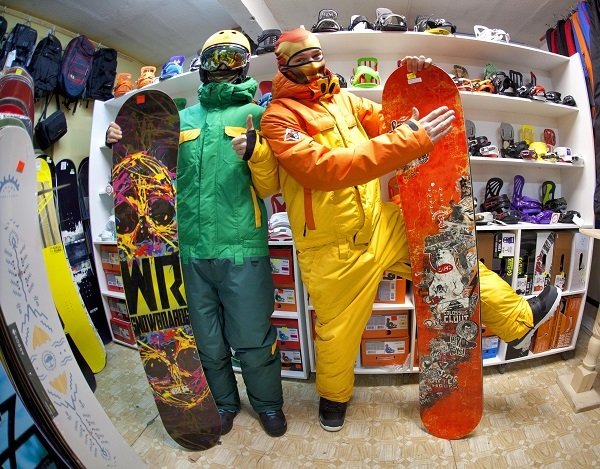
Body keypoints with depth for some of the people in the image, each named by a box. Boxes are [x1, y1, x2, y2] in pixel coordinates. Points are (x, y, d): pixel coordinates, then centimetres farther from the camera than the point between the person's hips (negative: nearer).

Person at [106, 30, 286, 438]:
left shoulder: (257, 114, 6)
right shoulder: (182, 119, 17)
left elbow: (268, 187, -4)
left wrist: (257, 152, -22)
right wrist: (124, 144, 4)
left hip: (242, 249, -3)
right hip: (192, 249, 4)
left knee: (252, 341, 6)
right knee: (208, 342, 17)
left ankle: (268, 402, 35)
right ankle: (224, 401, 42)